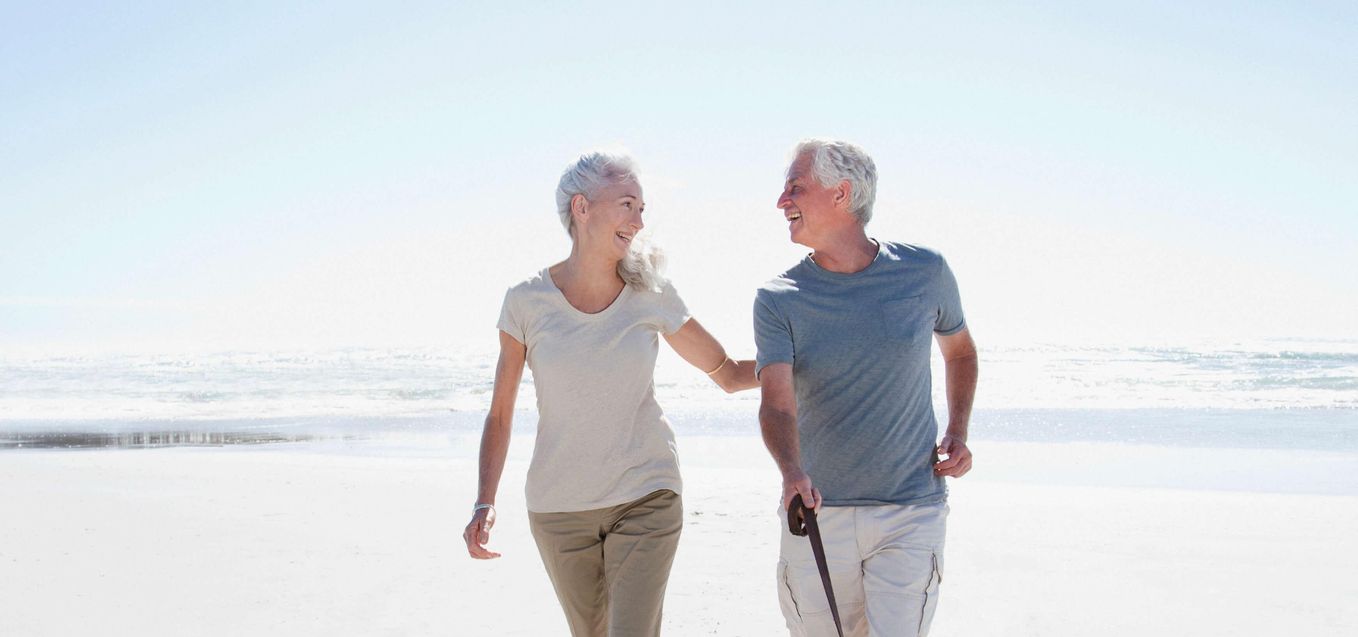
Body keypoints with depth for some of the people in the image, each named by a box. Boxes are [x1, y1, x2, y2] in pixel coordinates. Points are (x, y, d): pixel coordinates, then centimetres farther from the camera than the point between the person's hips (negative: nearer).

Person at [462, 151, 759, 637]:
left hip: (646, 496, 0)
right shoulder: (526, 302, -7)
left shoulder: (652, 296, -4)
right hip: (558, 506, 1)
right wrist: (484, 504, -10)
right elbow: (499, 415, -1)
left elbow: (728, 374, 7)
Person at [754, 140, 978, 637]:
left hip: (910, 515, -1)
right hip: (815, 513, 1)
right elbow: (777, 403, -17)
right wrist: (792, 473, -37)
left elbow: (960, 350, 19)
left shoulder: (924, 272, 0)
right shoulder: (777, 301, -3)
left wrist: (958, 432, 4)